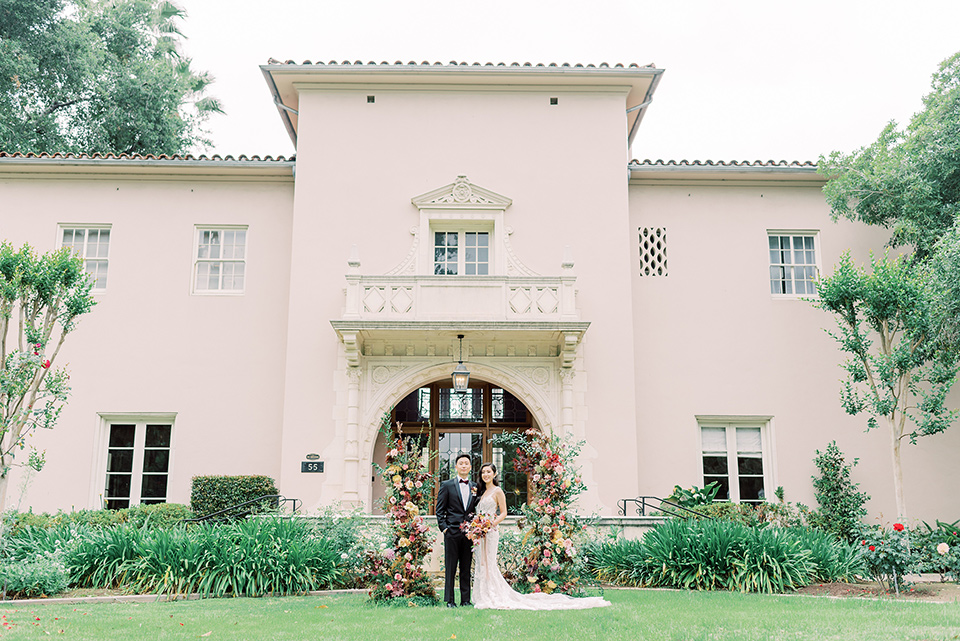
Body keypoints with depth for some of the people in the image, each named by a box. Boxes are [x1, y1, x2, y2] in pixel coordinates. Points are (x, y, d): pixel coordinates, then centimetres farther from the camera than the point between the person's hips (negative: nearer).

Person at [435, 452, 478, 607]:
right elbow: (440, 510, 1)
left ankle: (466, 599, 14)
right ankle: (449, 600, 7)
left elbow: (477, 509, 15)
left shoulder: (475, 487, 12)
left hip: (469, 532, 3)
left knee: (466, 568, 8)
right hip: (452, 532, -3)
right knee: (450, 568, 1)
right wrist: (444, 528, -7)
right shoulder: (447, 485, 3)